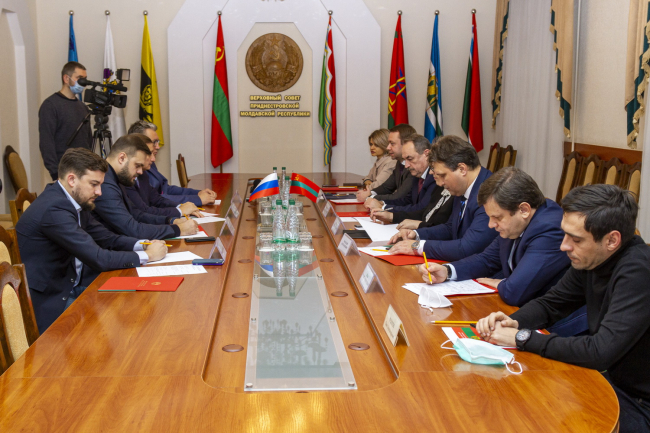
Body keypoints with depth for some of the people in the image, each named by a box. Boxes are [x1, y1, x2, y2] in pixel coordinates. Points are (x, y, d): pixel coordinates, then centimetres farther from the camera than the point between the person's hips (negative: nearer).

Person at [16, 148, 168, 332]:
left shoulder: (72, 201, 4)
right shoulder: (53, 209, -25)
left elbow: (106, 237, 13)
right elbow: (98, 259, -26)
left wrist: (143, 244, -4)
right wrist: (147, 255, -16)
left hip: (71, 286, 9)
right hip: (49, 302, -9)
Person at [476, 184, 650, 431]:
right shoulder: (588, 260, -2)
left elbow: (601, 352, -33)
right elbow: (550, 304, 11)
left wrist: (522, 337, -23)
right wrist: (513, 323, -10)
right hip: (608, 378, 7)